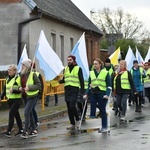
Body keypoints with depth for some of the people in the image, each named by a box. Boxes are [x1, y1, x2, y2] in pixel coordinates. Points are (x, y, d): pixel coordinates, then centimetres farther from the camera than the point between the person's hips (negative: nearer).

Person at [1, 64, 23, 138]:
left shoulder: (18, 78, -12)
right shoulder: (7, 79, 11)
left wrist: (13, 90, -30)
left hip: (16, 100, -7)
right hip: (9, 100, 7)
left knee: (11, 114, -13)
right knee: (16, 115, 14)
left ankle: (8, 132, -14)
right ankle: (21, 130, 23)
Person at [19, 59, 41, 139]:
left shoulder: (33, 74, -12)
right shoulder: (21, 75, 7)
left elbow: (39, 85, -13)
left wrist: (29, 87, -23)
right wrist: (20, 88, -3)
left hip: (32, 96, -7)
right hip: (25, 96, 7)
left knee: (26, 112, -16)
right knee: (29, 113, 14)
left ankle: (25, 131, -13)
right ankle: (33, 130, 25)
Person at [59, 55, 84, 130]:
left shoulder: (78, 69, 0)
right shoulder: (66, 69, 15)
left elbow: (81, 80, -2)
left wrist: (82, 91, -9)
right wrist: (61, 81, -5)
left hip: (74, 89, -6)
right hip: (67, 89, 6)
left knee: (72, 106, -19)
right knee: (69, 108, 6)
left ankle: (77, 120, 3)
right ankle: (72, 124, 14)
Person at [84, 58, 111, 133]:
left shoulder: (105, 73, -2)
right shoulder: (91, 73, 12)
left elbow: (109, 85, -4)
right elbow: (89, 85, 15)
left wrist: (107, 94, -16)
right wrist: (86, 94, 5)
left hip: (102, 94, -4)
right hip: (93, 94, 4)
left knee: (102, 110, 2)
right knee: (92, 110, 0)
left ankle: (104, 127, 10)